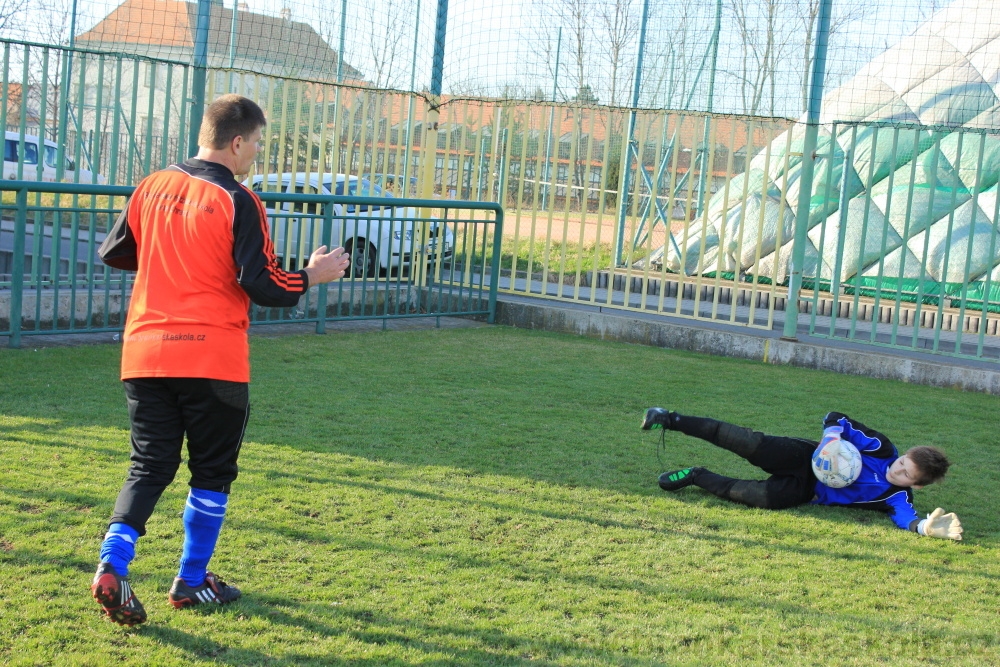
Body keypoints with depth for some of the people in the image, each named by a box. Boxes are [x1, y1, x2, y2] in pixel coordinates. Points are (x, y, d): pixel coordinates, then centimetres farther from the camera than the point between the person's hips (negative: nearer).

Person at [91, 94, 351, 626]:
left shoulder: (153, 187, 6)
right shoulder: (238, 203, -10)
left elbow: (113, 253, 16)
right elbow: (264, 286, -12)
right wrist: (312, 275, 5)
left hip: (144, 355, 5)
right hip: (213, 362, -5)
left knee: (149, 466, 12)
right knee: (213, 472, 12)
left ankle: (112, 567, -7)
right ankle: (192, 583, 21)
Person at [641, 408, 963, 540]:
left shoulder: (897, 498, -9)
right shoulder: (882, 448, -8)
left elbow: (907, 518, -29)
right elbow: (836, 419, -5)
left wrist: (926, 526, -50)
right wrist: (832, 438, -25)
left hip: (805, 493, 0)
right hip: (806, 457, 0)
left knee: (764, 498, -31)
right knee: (752, 443, -27)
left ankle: (697, 477, -7)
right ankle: (671, 420, -18)